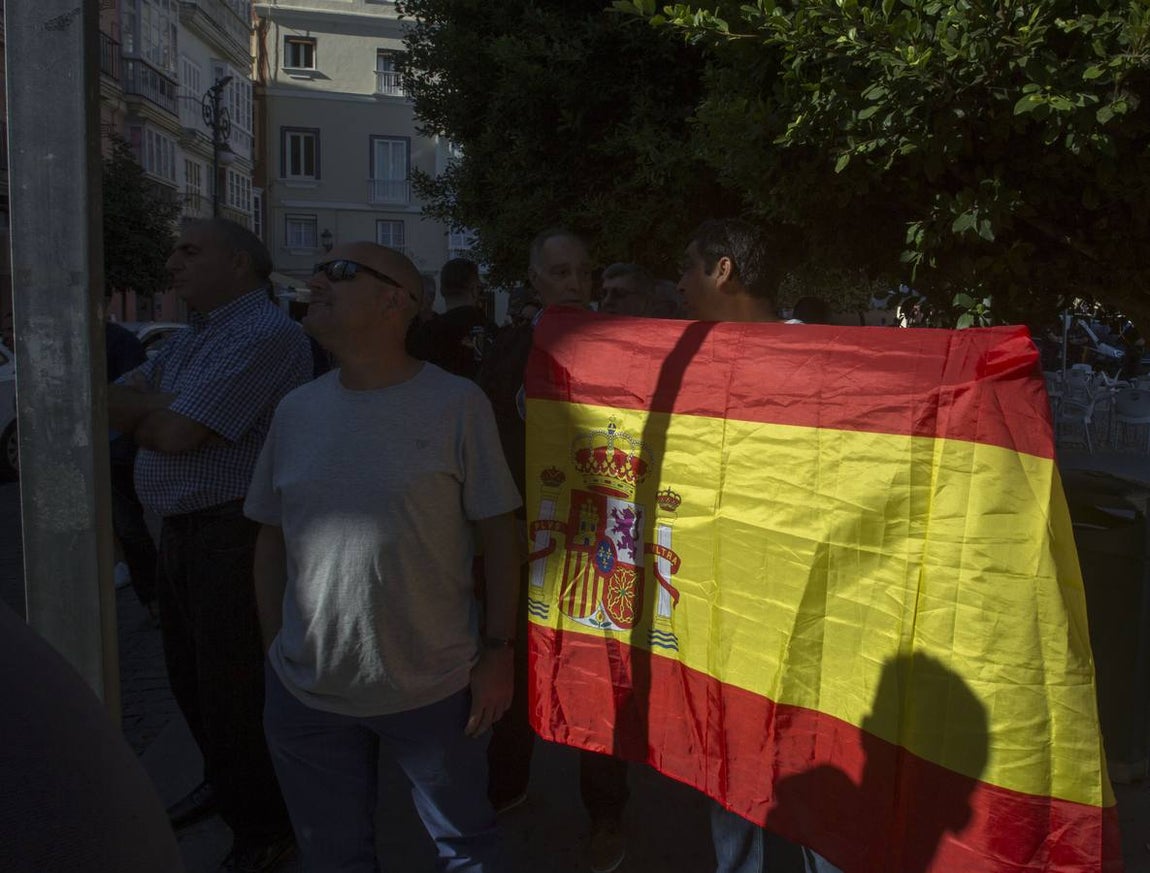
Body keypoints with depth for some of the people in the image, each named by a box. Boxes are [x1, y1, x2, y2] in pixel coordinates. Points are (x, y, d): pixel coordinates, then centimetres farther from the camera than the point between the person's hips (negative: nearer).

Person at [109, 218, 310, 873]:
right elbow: (115, 399, 8)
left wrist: (141, 411, 0)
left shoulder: (265, 335, -18)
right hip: (182, 531, 10)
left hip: (235, 532, -10)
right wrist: (157, 410, -12)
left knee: (233, 687, 1)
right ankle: (224, 783, 43)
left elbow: (177, 433, -22)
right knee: (192, 676, 21)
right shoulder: (193, 338, 15)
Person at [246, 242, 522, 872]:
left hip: (435, 688, -3)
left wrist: (498, 651, -7)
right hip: (305, 691, 4)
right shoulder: (295, 411, 2)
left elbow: (498, 534, -7)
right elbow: (272, 542, 8)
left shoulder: (457, 405, -10)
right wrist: (273, 653, 8)